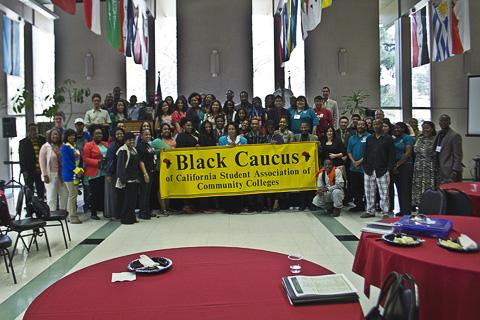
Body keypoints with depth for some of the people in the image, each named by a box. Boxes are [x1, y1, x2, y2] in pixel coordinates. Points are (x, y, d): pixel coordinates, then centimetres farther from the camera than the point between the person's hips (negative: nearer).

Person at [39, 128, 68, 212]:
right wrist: (45, 175, -10)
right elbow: (42, 161, -4)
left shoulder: (62, 146, 8)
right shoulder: (45, 147, -1)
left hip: (62, 175, 4)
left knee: (64, 194, 8)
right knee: (51, 196, 0)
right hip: (51, 175, -4)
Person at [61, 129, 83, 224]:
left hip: (76, 174, 8)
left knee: (73, 195, 11)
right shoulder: (65, 147, -8)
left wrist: (81, 170, 0)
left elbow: (80, 160, 15)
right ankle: (73, 217, -1)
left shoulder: (76, 147, 15)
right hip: (69, 174, -8)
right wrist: (77, 170, -15)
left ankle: (70, 215, 19)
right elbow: (67, 162, -15)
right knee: (73, 195, -7)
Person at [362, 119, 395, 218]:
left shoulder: (388, 138, 2)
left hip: (382, 171, -4)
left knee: (384, 193, -2)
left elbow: (392, 155, -2)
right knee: (369, 192, 8)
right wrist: (365, 167, 6)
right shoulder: (369, 139, 15)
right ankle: (370, 211, 18)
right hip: (369, 170, 4)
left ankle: (385, 212, 7)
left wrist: (388, 168, -9)